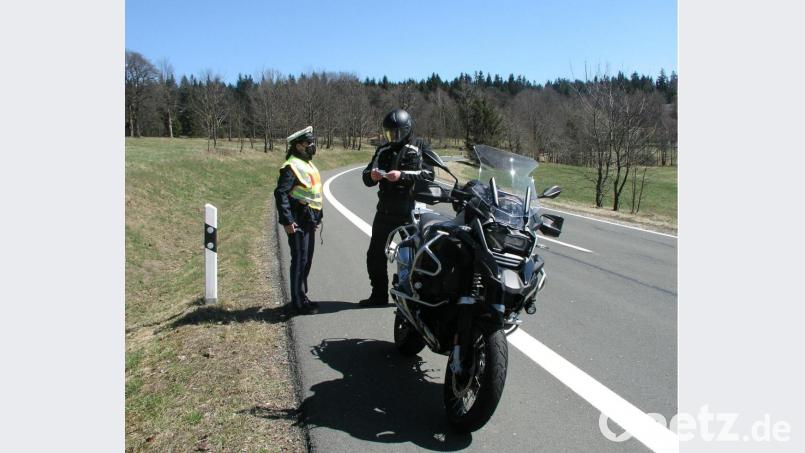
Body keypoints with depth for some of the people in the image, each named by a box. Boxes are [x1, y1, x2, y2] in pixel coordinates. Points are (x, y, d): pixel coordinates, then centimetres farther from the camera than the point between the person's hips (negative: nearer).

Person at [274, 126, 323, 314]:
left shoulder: (309, 165, 17)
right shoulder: (291, 166, -13)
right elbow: (280, 193, -20)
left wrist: (317, 217, 23)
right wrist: (287, 221, -23)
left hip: (309, 221, 10)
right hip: (298, 222, -10)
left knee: (307, 260, 16)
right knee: (299, 260, -5)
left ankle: (302, 297, 28)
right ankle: (299, 302, 2)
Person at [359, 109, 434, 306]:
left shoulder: (419, 147, 1)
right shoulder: (383, 150, 15)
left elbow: (428, 174, -12)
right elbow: (366, 176, 16)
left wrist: (402, 175, -22)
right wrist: (372, 175, -8)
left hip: (411, 210, -5)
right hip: (385, 209, 5)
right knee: (375, 254, 8)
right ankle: (379, 294, 20)